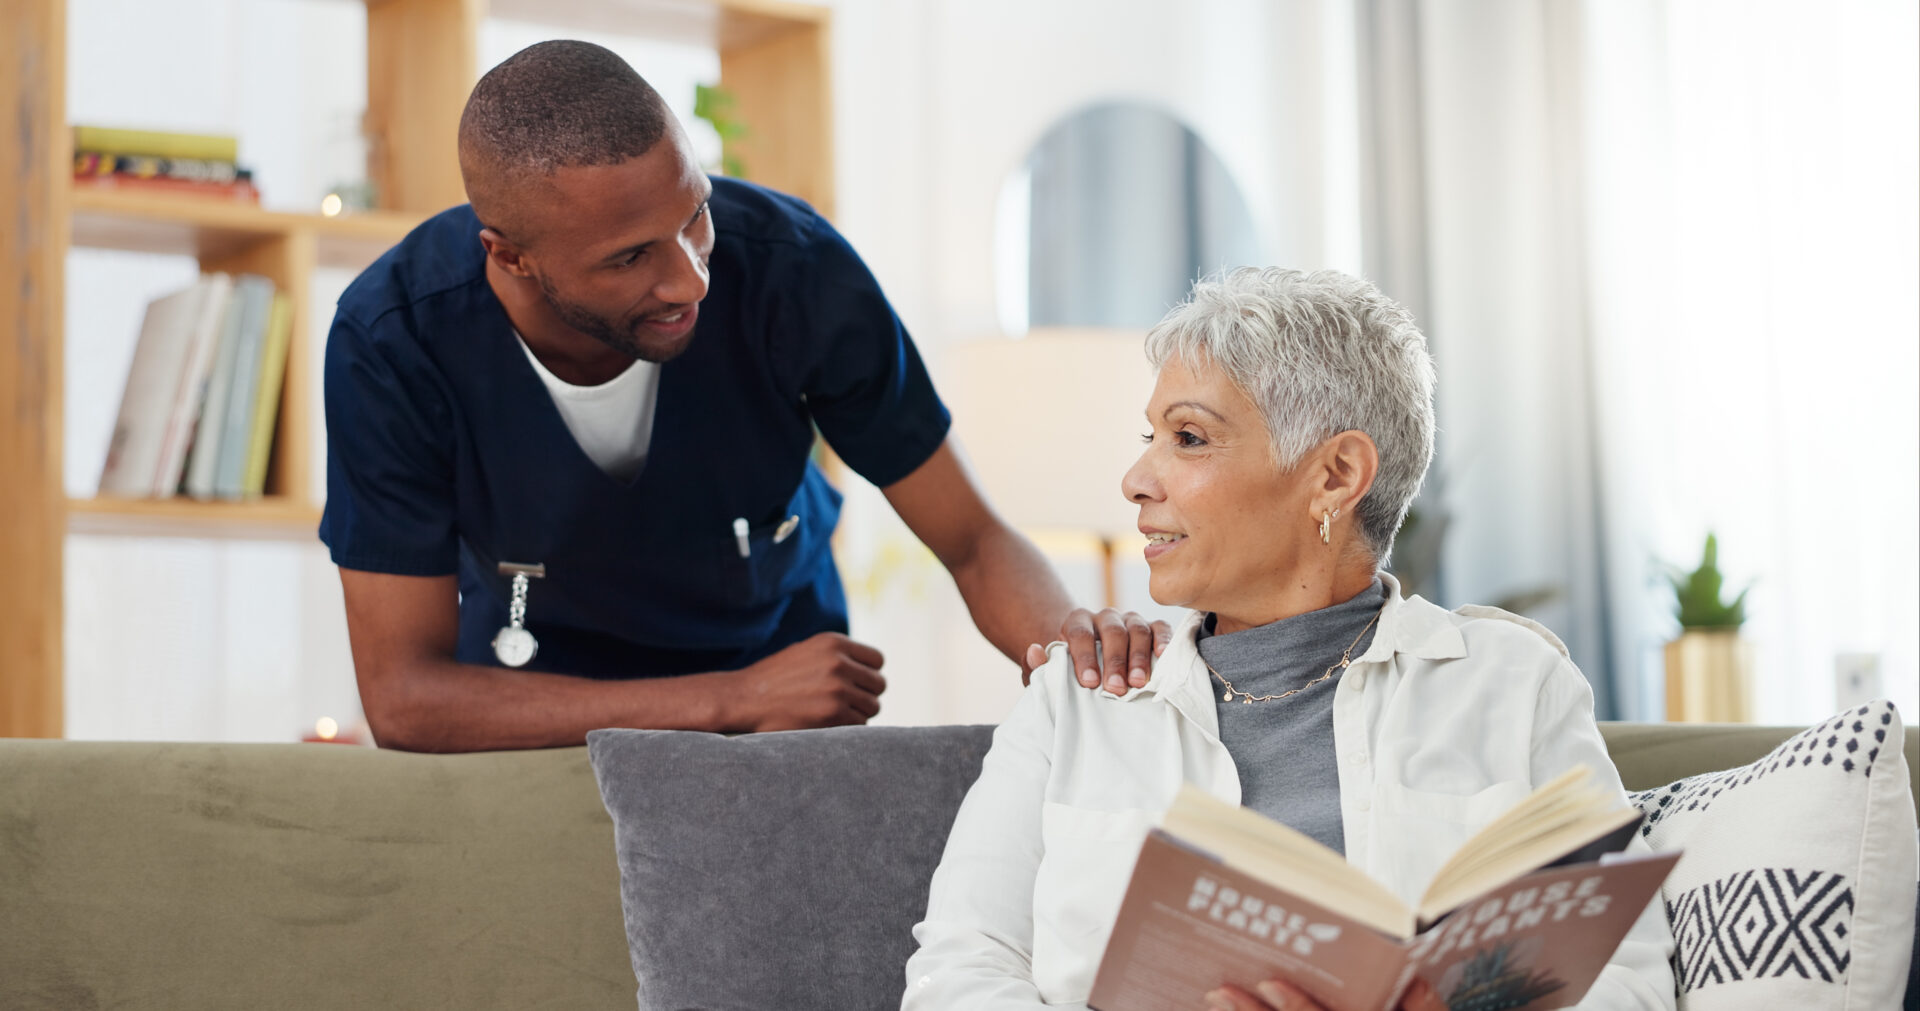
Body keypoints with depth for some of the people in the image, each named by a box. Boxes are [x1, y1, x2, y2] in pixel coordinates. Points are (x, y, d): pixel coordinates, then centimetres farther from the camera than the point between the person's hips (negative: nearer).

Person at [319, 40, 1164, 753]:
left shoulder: (793, 268, -25)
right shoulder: (393, 344, -27)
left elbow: (974, 542, -14)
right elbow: (402, 698, -26)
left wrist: (1067, 635, -38)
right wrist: (735, 700, -31)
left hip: (784, 646, 0)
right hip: (535, 707, 0)